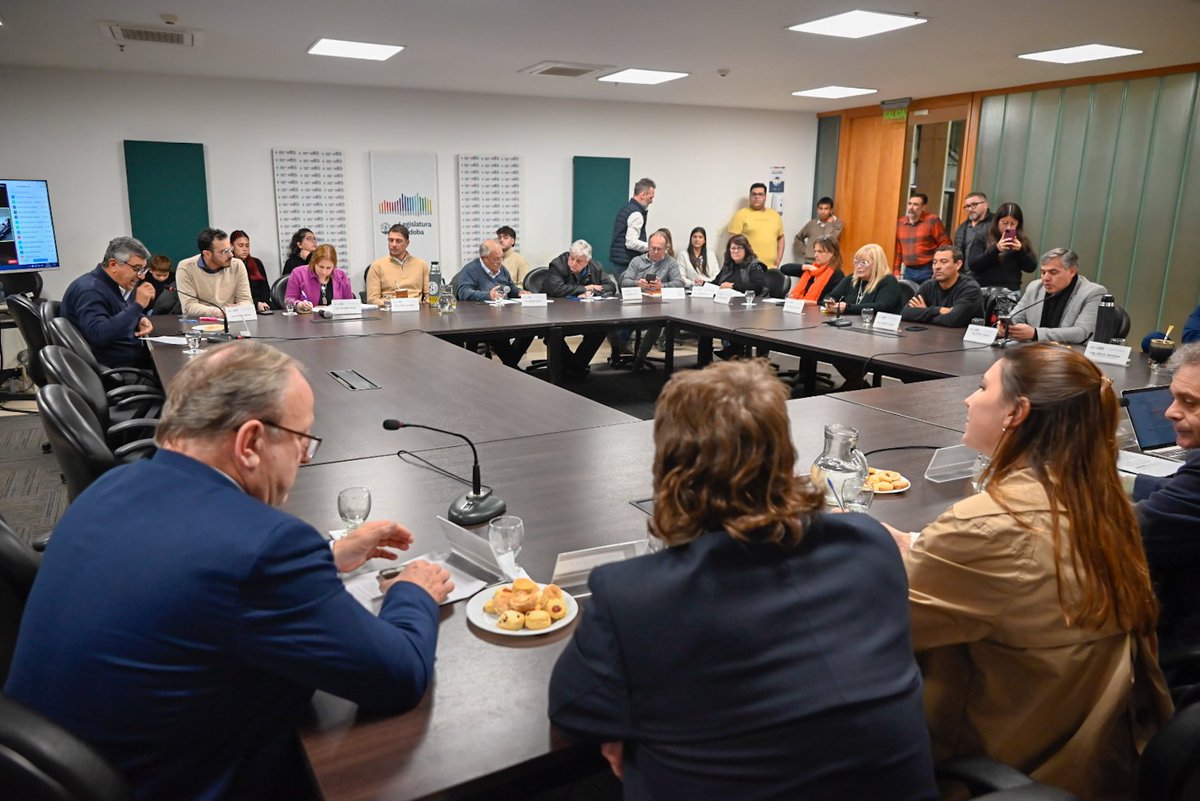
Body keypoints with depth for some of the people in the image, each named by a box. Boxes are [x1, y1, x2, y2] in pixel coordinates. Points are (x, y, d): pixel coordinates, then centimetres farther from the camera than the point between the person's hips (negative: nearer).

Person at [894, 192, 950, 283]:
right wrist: (897, 271, 10)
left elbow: (945, 245, -4)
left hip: (928, 271, -4)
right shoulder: (900, 223, 9)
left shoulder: (932, 220, -4)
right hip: (908, 271, 4)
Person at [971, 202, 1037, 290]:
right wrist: (995, 249, -20)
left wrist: (1021, 250, -13)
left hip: (1011, 291, 2)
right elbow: (973, 266, -10)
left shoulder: (1023, 241, 7)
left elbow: (1031, 268, 3)